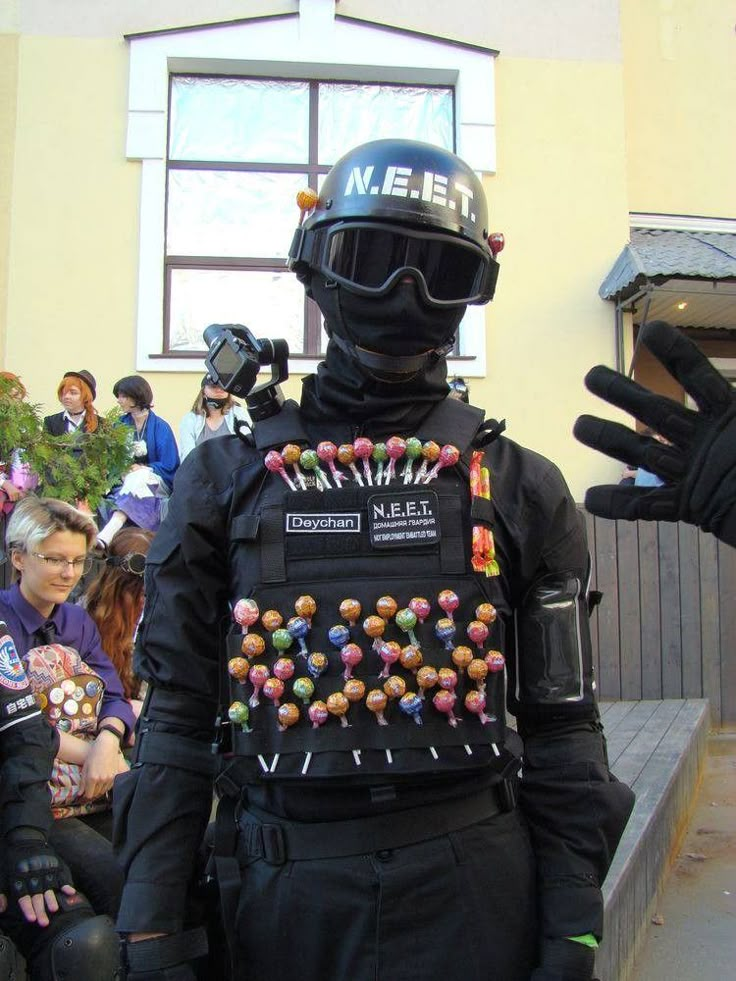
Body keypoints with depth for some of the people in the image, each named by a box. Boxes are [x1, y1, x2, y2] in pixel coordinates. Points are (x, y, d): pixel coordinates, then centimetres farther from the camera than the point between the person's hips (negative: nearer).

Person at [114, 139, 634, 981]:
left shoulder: (520, 489, 0)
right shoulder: (228, 478, 1)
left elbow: (560, 727, 2)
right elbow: (176, 716, 1)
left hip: (471, 887, 0)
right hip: (280, 890, 1)